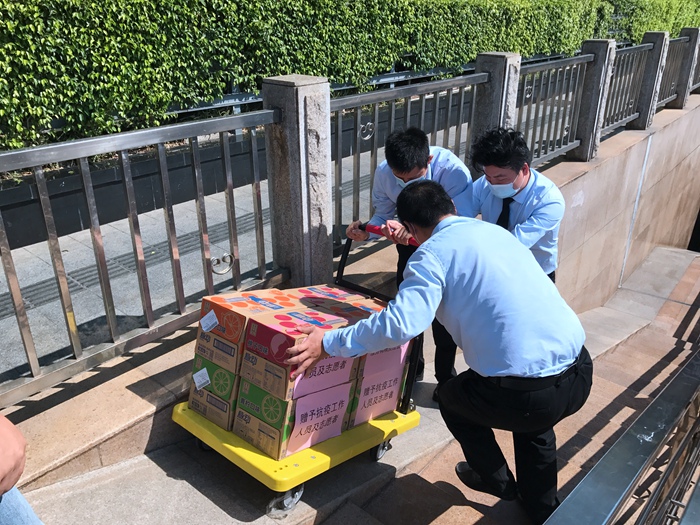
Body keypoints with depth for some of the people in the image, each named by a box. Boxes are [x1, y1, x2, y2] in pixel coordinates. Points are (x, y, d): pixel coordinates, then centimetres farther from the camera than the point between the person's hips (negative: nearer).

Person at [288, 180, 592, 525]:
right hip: (580, 372, 7)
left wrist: (328, 343, -8)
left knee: (452, 399, 27)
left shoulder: (433, 252, -5)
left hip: (520, 391, -6)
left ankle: (496, 481, 47)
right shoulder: (496, 231, 17)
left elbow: (401, 324, -19)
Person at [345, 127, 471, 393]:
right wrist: (365, 231, -36)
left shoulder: (454, 171, -36)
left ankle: (445, 376, 24)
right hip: (410, 242, 4)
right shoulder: (384, 172, -25)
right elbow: (383, 215, -13)